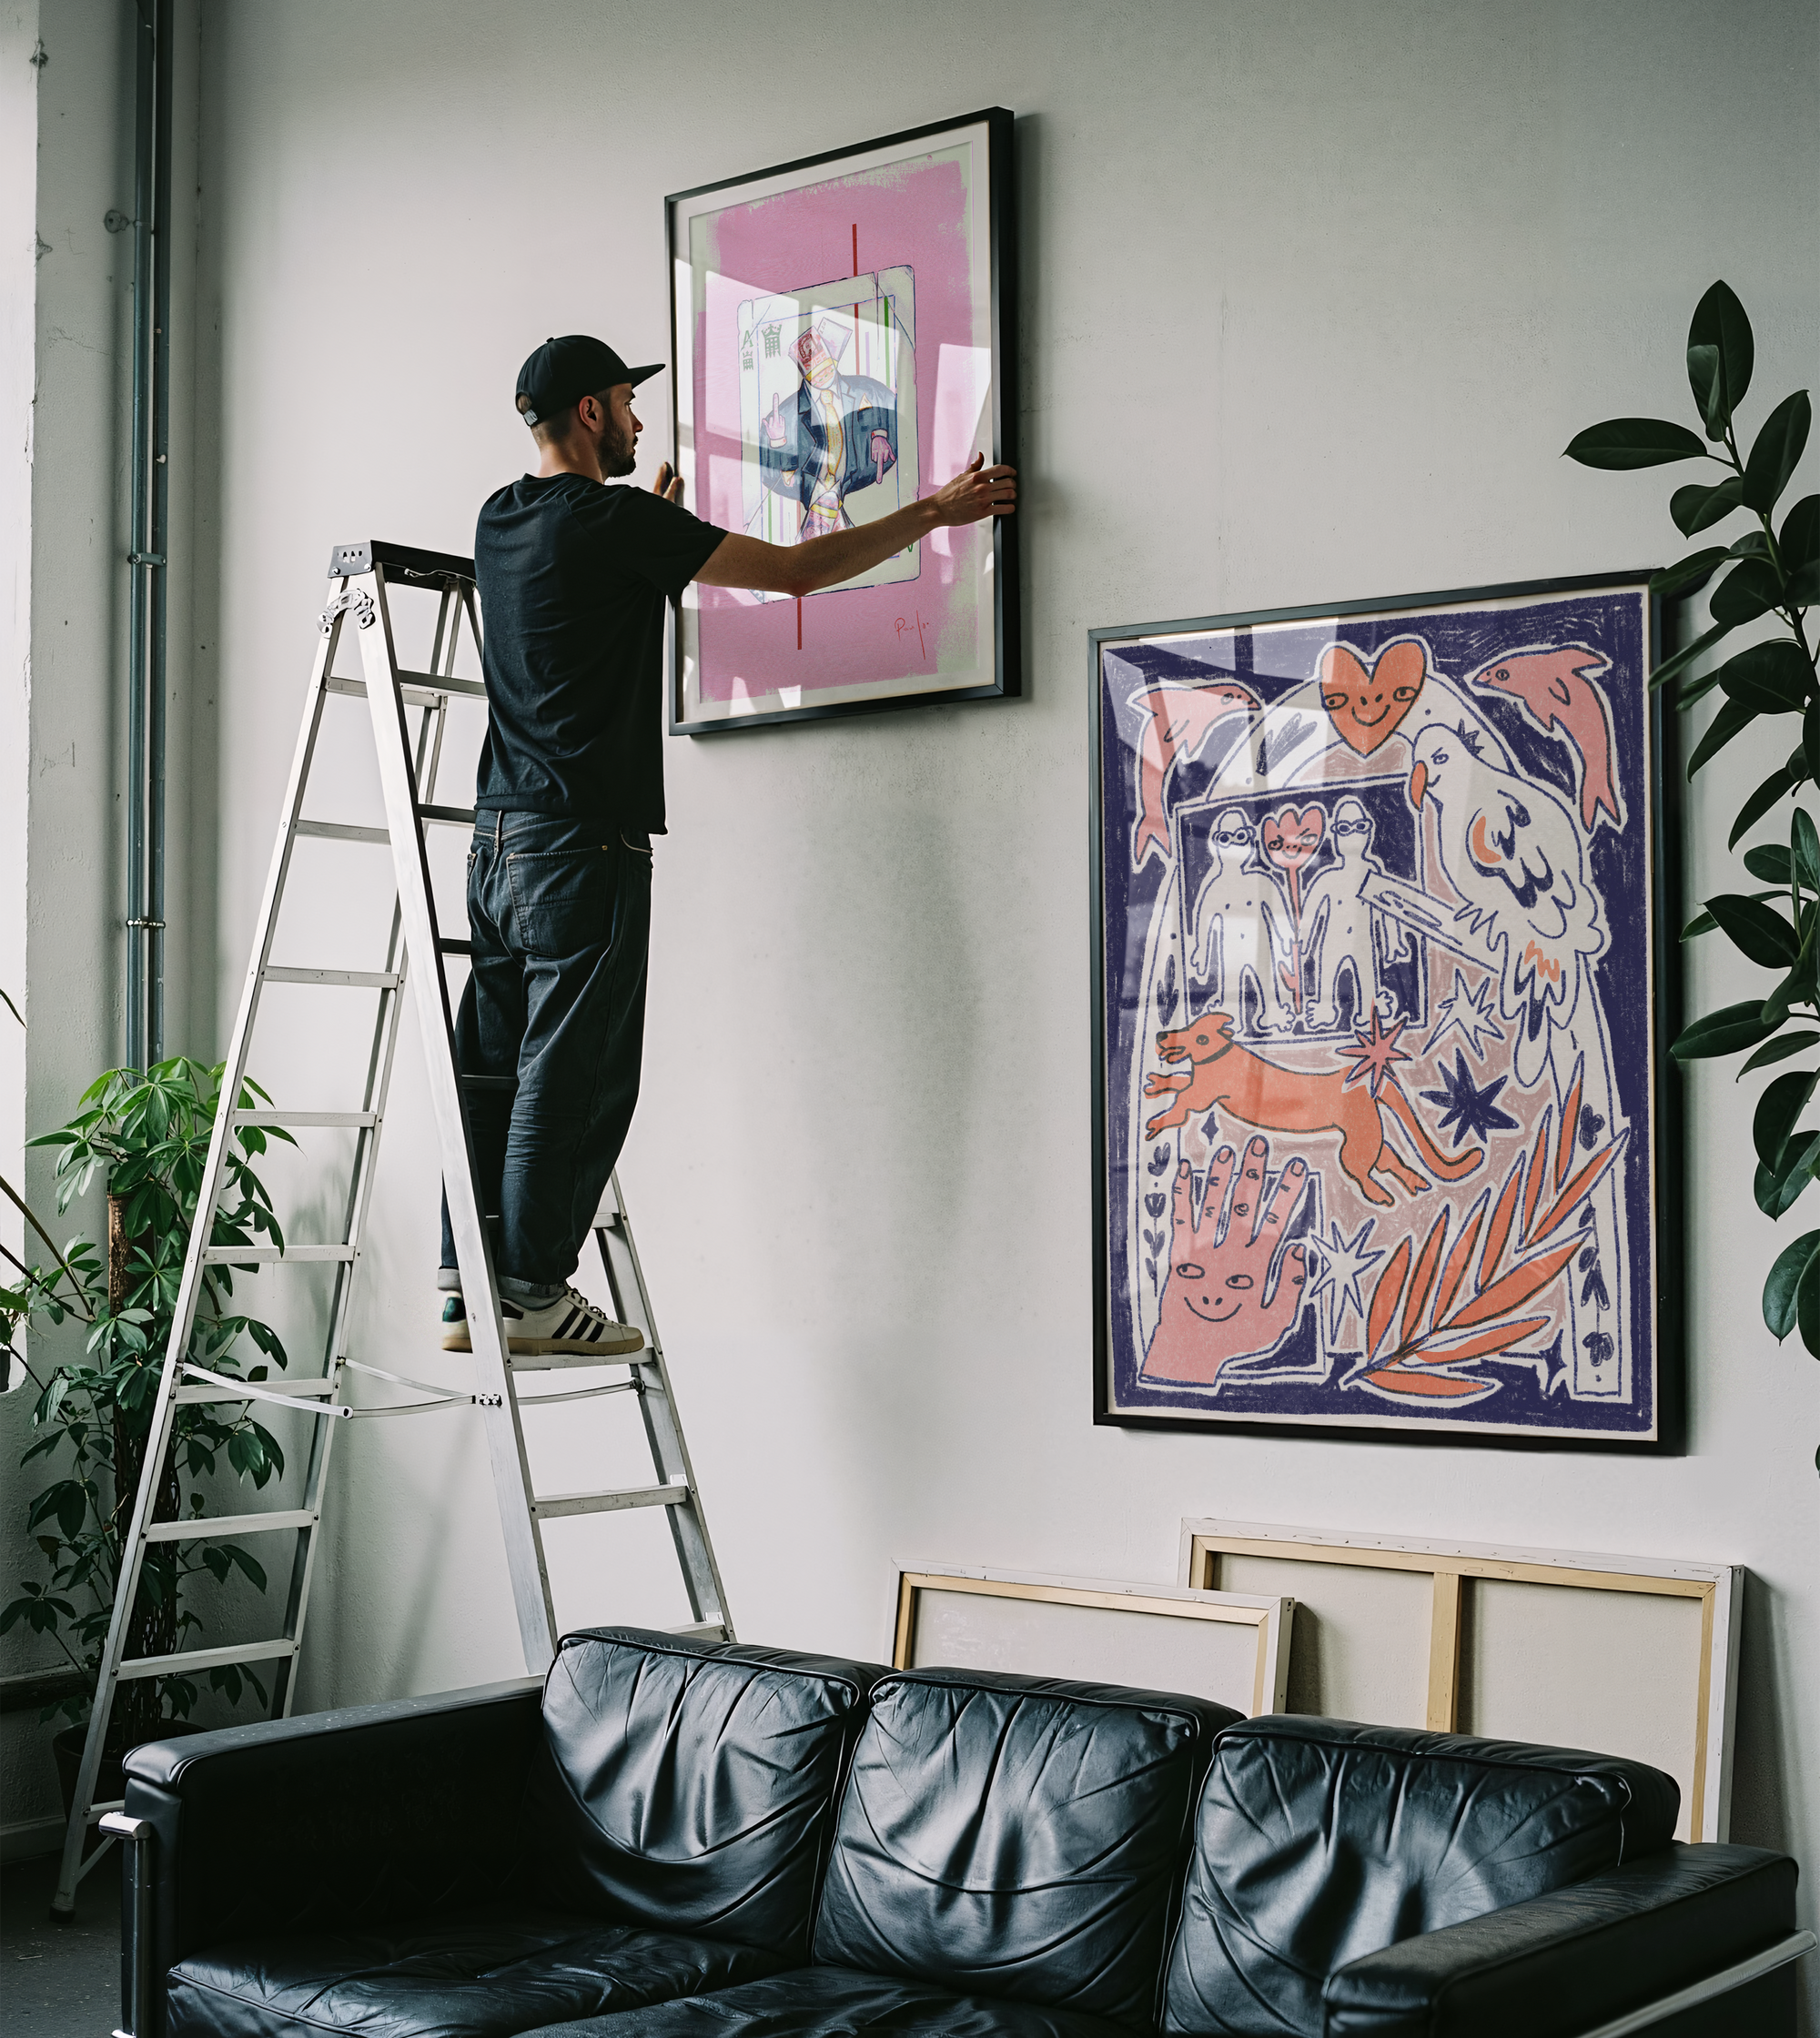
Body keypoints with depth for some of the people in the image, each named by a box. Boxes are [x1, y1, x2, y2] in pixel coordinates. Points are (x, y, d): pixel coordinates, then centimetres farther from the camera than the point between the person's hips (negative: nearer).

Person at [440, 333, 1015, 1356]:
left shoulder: (501, 522, 15)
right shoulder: (616, 522, -9)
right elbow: (795, 569, -6)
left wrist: (657, 518, 47)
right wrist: (934, 512, 3)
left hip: (499, 837, 8)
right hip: (585, 844, -8)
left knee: (494, 1071, 9)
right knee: (571, 1075, -3)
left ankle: (467, 1291, 11)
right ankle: (533, 1291, 0)